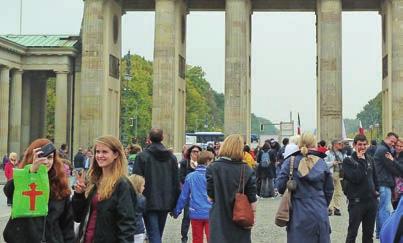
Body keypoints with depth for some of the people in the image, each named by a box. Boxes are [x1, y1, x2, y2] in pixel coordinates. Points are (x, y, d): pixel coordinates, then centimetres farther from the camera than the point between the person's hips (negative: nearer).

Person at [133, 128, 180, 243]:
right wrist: (174, 205, 13)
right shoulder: (171, 157, 5)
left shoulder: (142, 156, -8)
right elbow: (176, 182, 7)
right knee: (158, 234, 19)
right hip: (166, 203, 5)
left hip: (149, 203, -4)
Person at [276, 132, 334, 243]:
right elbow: (329, 190, 5)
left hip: (298, 214, -1)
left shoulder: (290, 162, -6)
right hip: (320, 214, 2)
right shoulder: (322, 163, 1)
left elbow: (280, 187, -7)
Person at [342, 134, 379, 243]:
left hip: (371, 200, 6)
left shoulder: (370, 159, 8)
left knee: (369, 233, 14)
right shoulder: (348, 160, -9)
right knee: (352, 232, 1)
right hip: (356, 201, -5)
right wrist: (361, 161, -18)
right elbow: (355, 178, -21)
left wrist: (377, 190, 9)